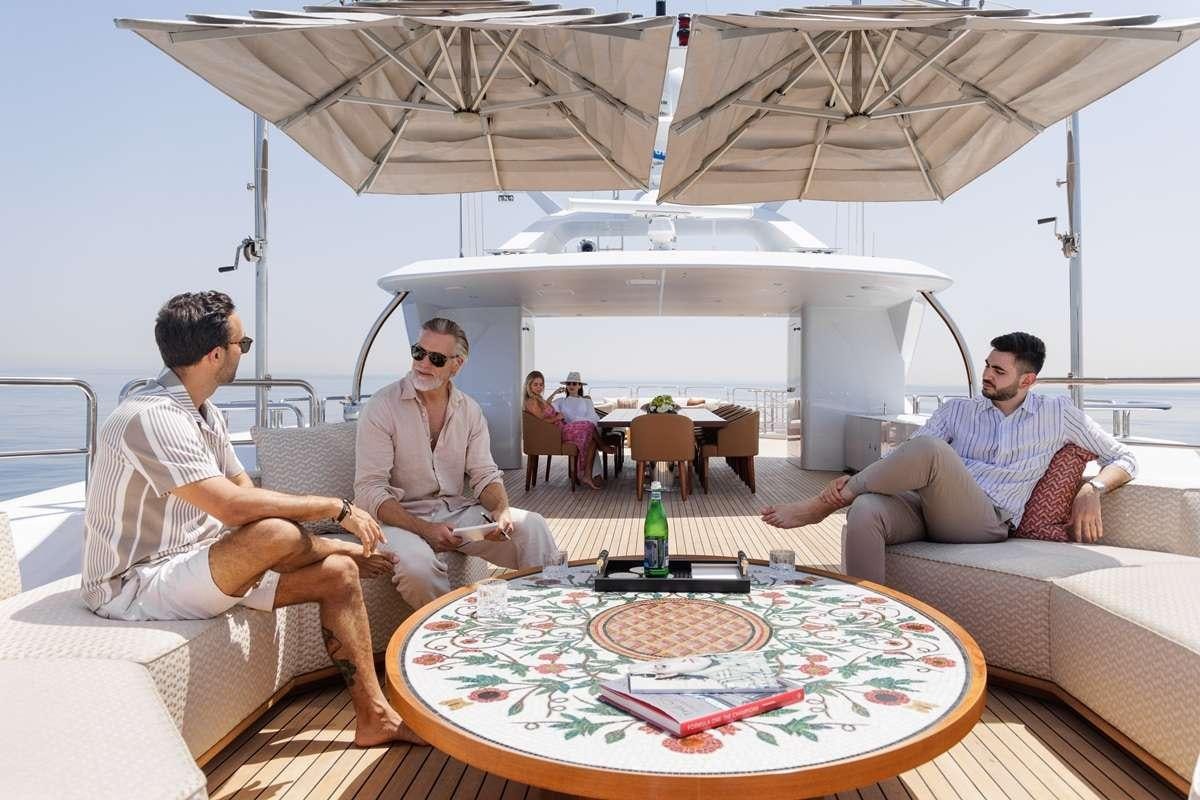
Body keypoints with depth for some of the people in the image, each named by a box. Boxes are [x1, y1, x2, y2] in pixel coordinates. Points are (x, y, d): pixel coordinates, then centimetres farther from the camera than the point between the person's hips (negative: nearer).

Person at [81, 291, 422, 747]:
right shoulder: (150, 417, -24)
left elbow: (248, 492, 8)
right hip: (135, 588, -9)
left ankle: (373, 717, 4)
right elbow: (234, 506, -33)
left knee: (337, 575, -3)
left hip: (199, 567, 9)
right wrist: (336, 508, -24)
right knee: (276, 533, -34)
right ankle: (345, 551, 1)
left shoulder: (206, 414, 8)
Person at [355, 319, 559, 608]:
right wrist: (424, 530, -26)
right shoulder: (383, 406, -9)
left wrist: (501, 510, -18)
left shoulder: (470, 410, 6)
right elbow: (369, 489, -14)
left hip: (458, 510, 4)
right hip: (402, 517, -4)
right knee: (416, 564, -36)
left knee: (531, 526, -16)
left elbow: (484, 475, 6)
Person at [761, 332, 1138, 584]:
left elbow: (1123, 459, 21)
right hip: (927, 505, 3)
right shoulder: (957, 410, 20)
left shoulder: (1057, 414, 16)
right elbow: (906, 462, 10)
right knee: (865, 510, -35)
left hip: (987, 520, -3)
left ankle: (824, 504, -20)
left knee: (930, 448, -34)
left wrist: (1092, 489, -2)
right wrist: (856, 480, -8)